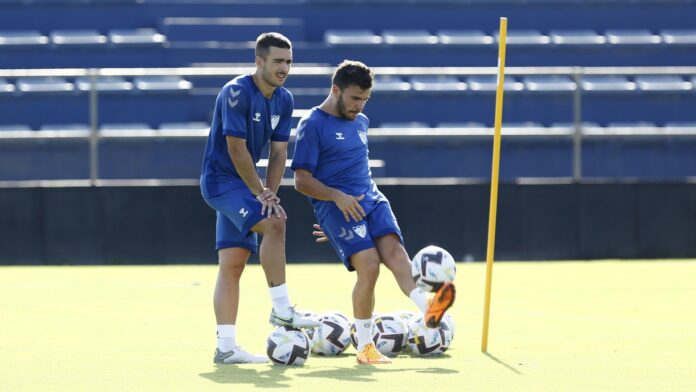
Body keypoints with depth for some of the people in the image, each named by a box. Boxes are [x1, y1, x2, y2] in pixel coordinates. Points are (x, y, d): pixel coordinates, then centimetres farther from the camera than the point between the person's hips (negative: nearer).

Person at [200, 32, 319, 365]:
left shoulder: (283, 100, 6)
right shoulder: (237, 93, -18)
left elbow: (278, 152, 6)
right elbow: (236, 148, -21)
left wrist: (270, 192, -8)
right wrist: (260, 192, -17)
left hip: (243, 185, 8)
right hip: (221, 180, -8)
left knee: (232, 264, 5)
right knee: (274, 223, -26)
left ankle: (225, 347, 4)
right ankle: (281, 310, -23)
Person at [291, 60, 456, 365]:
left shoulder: (361, 122, 20)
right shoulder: (312, 125, -3)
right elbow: (302, 180, -7)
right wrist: (337, 197, -20)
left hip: (371, 199, 6)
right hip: (336, 206, -6)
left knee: (393, 248, -22)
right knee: (369, 266, -21)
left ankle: (428, 308, -45)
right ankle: (364, 347, -11)